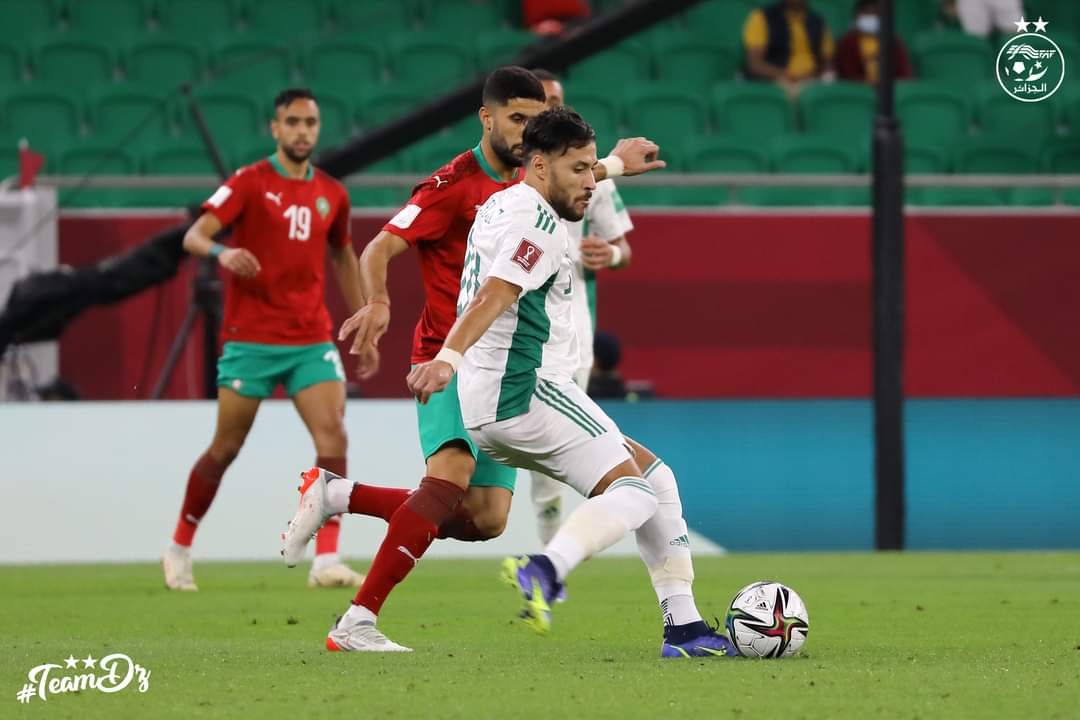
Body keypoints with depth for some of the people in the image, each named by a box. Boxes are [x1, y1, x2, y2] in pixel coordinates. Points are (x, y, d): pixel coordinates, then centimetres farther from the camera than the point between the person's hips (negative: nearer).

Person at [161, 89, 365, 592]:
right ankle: (180, 548, 23)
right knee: (225, 449, 3)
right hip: (251, 338, -3)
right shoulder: (249, 183, -4)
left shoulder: (331, 194, 10)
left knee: (333, 436, -15)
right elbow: (194, 236, -13)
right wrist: (222, 252, -35)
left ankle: (326, 562, -16)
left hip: (312, 341, 4)